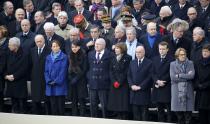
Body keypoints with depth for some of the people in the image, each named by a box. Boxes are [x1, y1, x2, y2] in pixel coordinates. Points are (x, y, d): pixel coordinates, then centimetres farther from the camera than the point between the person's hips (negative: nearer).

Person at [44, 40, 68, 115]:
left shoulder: (64, 57, -2)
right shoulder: (48, 57, 13)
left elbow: (63, 71, -8)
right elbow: (46, 71, 10)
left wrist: (56, 81, -13)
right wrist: (48, 81, -5)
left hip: (60, 85, -4)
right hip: (50, 86, 4)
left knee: (60, 105, -2)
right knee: (53, 105, 5)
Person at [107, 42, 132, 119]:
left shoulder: (127, 58, -3)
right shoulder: (114, 59, 14)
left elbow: (126, 72, -9)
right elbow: (111, 71, 8)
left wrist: (119, 82, -13)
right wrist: (114, 82, -6)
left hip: (124, 85, -5)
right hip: (114, 85, 5)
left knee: (123, 106, -6)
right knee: (116, 104, 4)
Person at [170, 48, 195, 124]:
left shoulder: (190, 63, 8)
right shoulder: (172, 64, 7)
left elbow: (192, 75, -7)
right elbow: (172, 77, -6)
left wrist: (179, 75, -7)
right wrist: (186, 76, -6)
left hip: (188, 91, 0)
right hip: (177, 91, 0)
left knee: (188, 112, -4)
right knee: (178, 112, 1)